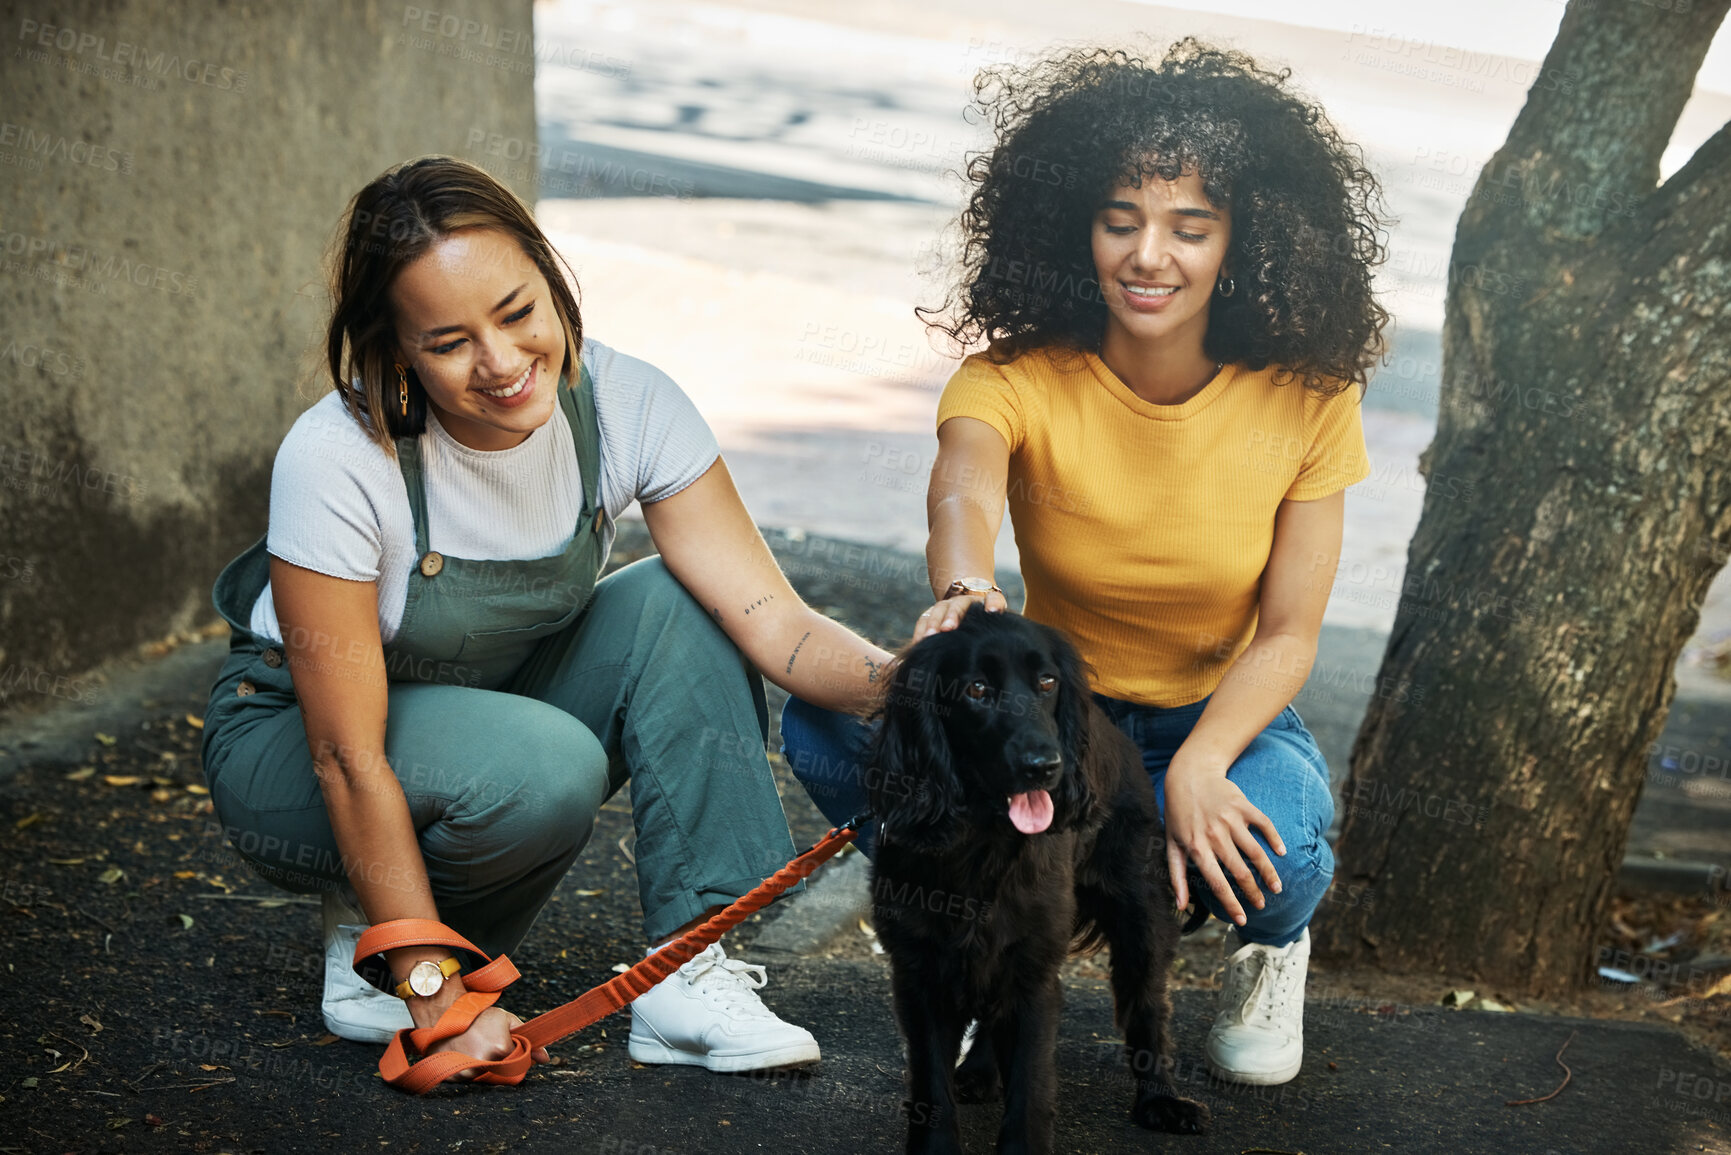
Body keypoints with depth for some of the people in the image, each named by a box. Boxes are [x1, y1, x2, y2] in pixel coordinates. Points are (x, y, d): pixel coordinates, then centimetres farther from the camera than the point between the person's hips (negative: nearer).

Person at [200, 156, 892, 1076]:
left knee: (678, 605, -21)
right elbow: (350, 761, -27)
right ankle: (371, 932, -4)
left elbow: (774, 622, -22)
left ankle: (688, 975, -18)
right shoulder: (337, 460, -31)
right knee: (546, 767, -34)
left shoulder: (625, 405, -20)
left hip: (499, 705, 5)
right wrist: (437, 998, -27)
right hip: (291, 742, -5)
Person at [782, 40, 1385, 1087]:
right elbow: (963, 489, -40)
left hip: (1231, 716, 0)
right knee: (828, 718, -27)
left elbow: (1288, 635, -10)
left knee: (1269, 848, -37)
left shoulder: (1305, 399, -13)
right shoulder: (1019, 380, -17)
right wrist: (963, 590, -66)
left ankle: (1270, 944, 4)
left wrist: (1196, 767, -30)